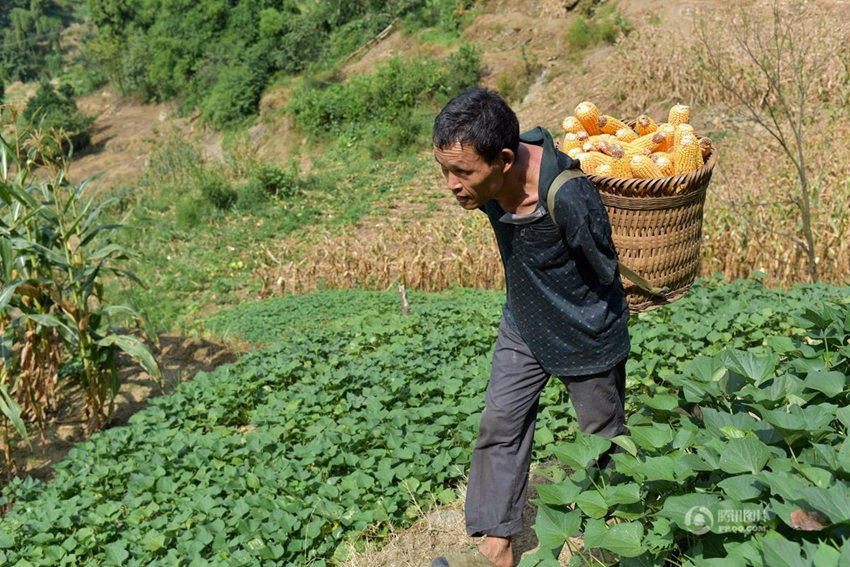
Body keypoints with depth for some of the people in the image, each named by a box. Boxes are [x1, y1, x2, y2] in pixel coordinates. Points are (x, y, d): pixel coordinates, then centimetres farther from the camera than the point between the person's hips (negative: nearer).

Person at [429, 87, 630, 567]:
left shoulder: (569, 198, -39)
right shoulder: (489, 175, -18)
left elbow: (604, 271, -21)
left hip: (585, 334, -5)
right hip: (522, 326, 6)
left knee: (603, 433, 16)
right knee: (500, 424, 7)